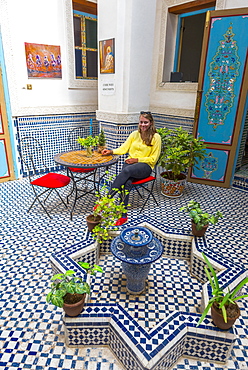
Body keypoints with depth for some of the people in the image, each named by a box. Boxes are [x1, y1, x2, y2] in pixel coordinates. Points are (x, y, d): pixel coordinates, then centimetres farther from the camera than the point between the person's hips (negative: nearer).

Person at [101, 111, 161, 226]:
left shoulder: (156, 137, -2)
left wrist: (137, 159, -11)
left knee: (127, 170, -37)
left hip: (145, 166, -3)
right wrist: (111, 151, -8)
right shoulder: (134, 134, 12)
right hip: (130, 163, 3)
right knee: (127, 182, -32)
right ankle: (123, 215, -31)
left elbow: (153, 159, -3)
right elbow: (123, 148, 10)